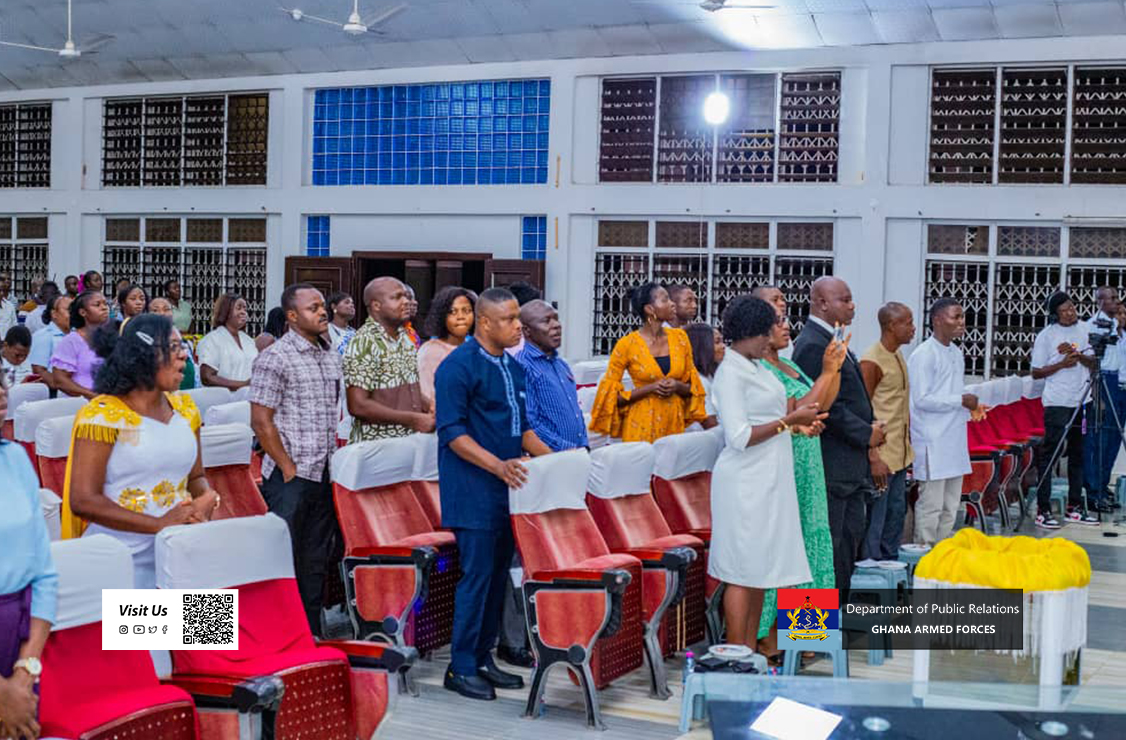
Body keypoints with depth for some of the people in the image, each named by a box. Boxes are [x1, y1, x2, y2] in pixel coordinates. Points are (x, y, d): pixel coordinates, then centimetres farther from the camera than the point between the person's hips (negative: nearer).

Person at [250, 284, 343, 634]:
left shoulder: (331, 355, 13)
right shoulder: (275, 358, -10)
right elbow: (261, 421, -13)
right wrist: (288, 469, -14)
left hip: (324, 474, 7)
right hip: (290, 476, -7)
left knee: (317, 559, 12)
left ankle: (312, 633, 21)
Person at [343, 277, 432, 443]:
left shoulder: (405, 339, 11)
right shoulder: (363, 343, -13)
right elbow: (358, 406, -19)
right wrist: (412, 420, -19)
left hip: (409, 442, 7)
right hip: (375, 447, -7)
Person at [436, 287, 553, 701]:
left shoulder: (512, 367, 14)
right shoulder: (458, 366, -12)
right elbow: (452, 432, -17)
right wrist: (498, 466, -27)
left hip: (508, 488, 8)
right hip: (473, 492, -8)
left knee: (499, 574, 11)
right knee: (477, 574, -7)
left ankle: (482, 658, 21)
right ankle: (461, 667, 3)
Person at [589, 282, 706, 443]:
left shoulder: (679, 337, 6)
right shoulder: (627, 344, -6)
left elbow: (692, 387, 14)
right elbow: (611, 395, -5)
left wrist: (677, 386, -8)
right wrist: (650, 389, -15)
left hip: (674, 421, 3)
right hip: (642, 425, -3)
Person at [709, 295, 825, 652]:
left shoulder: (758, 367, 14)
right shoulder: (730, 373, -14)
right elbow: (740, 437, -20)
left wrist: (795, 423, 8)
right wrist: (789, 420, -16)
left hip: (769, 481, 9)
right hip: (745, 483, -9)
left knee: (759, 569, 12)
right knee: (743, 572, -4)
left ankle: (750, 651, 20)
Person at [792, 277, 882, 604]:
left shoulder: (832, 341, 15)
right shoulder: (813, 344, -17)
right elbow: (826, 405, -22)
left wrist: (870, 428, 8)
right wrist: (865, 434, -14)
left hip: (850, 461, 11)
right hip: (831, 462, -11)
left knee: (851, 533, 16)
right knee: (829, 540, -4)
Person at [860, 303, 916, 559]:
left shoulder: (898, 356, 12)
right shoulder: (872, 362, -15)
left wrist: (908, 446, 19)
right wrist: (874, 458, -20)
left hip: (900, 453, 9)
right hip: (881, 454, -9)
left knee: (897, 512, 14)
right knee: (876, 518, -3)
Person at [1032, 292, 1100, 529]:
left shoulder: (1086, 330, 9)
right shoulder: (1046, 335, -4)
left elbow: (1095, 364, 10)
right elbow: (1036, 373, -3)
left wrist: (1080, 356, -10)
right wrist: (1062, 364, -16)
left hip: (1082, 401, 5)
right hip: (1057, 402, -5)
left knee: (1078, 454, 9)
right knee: (1049, 453, -7)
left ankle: (1074, 507, 17)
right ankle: (1043, 509, -5)